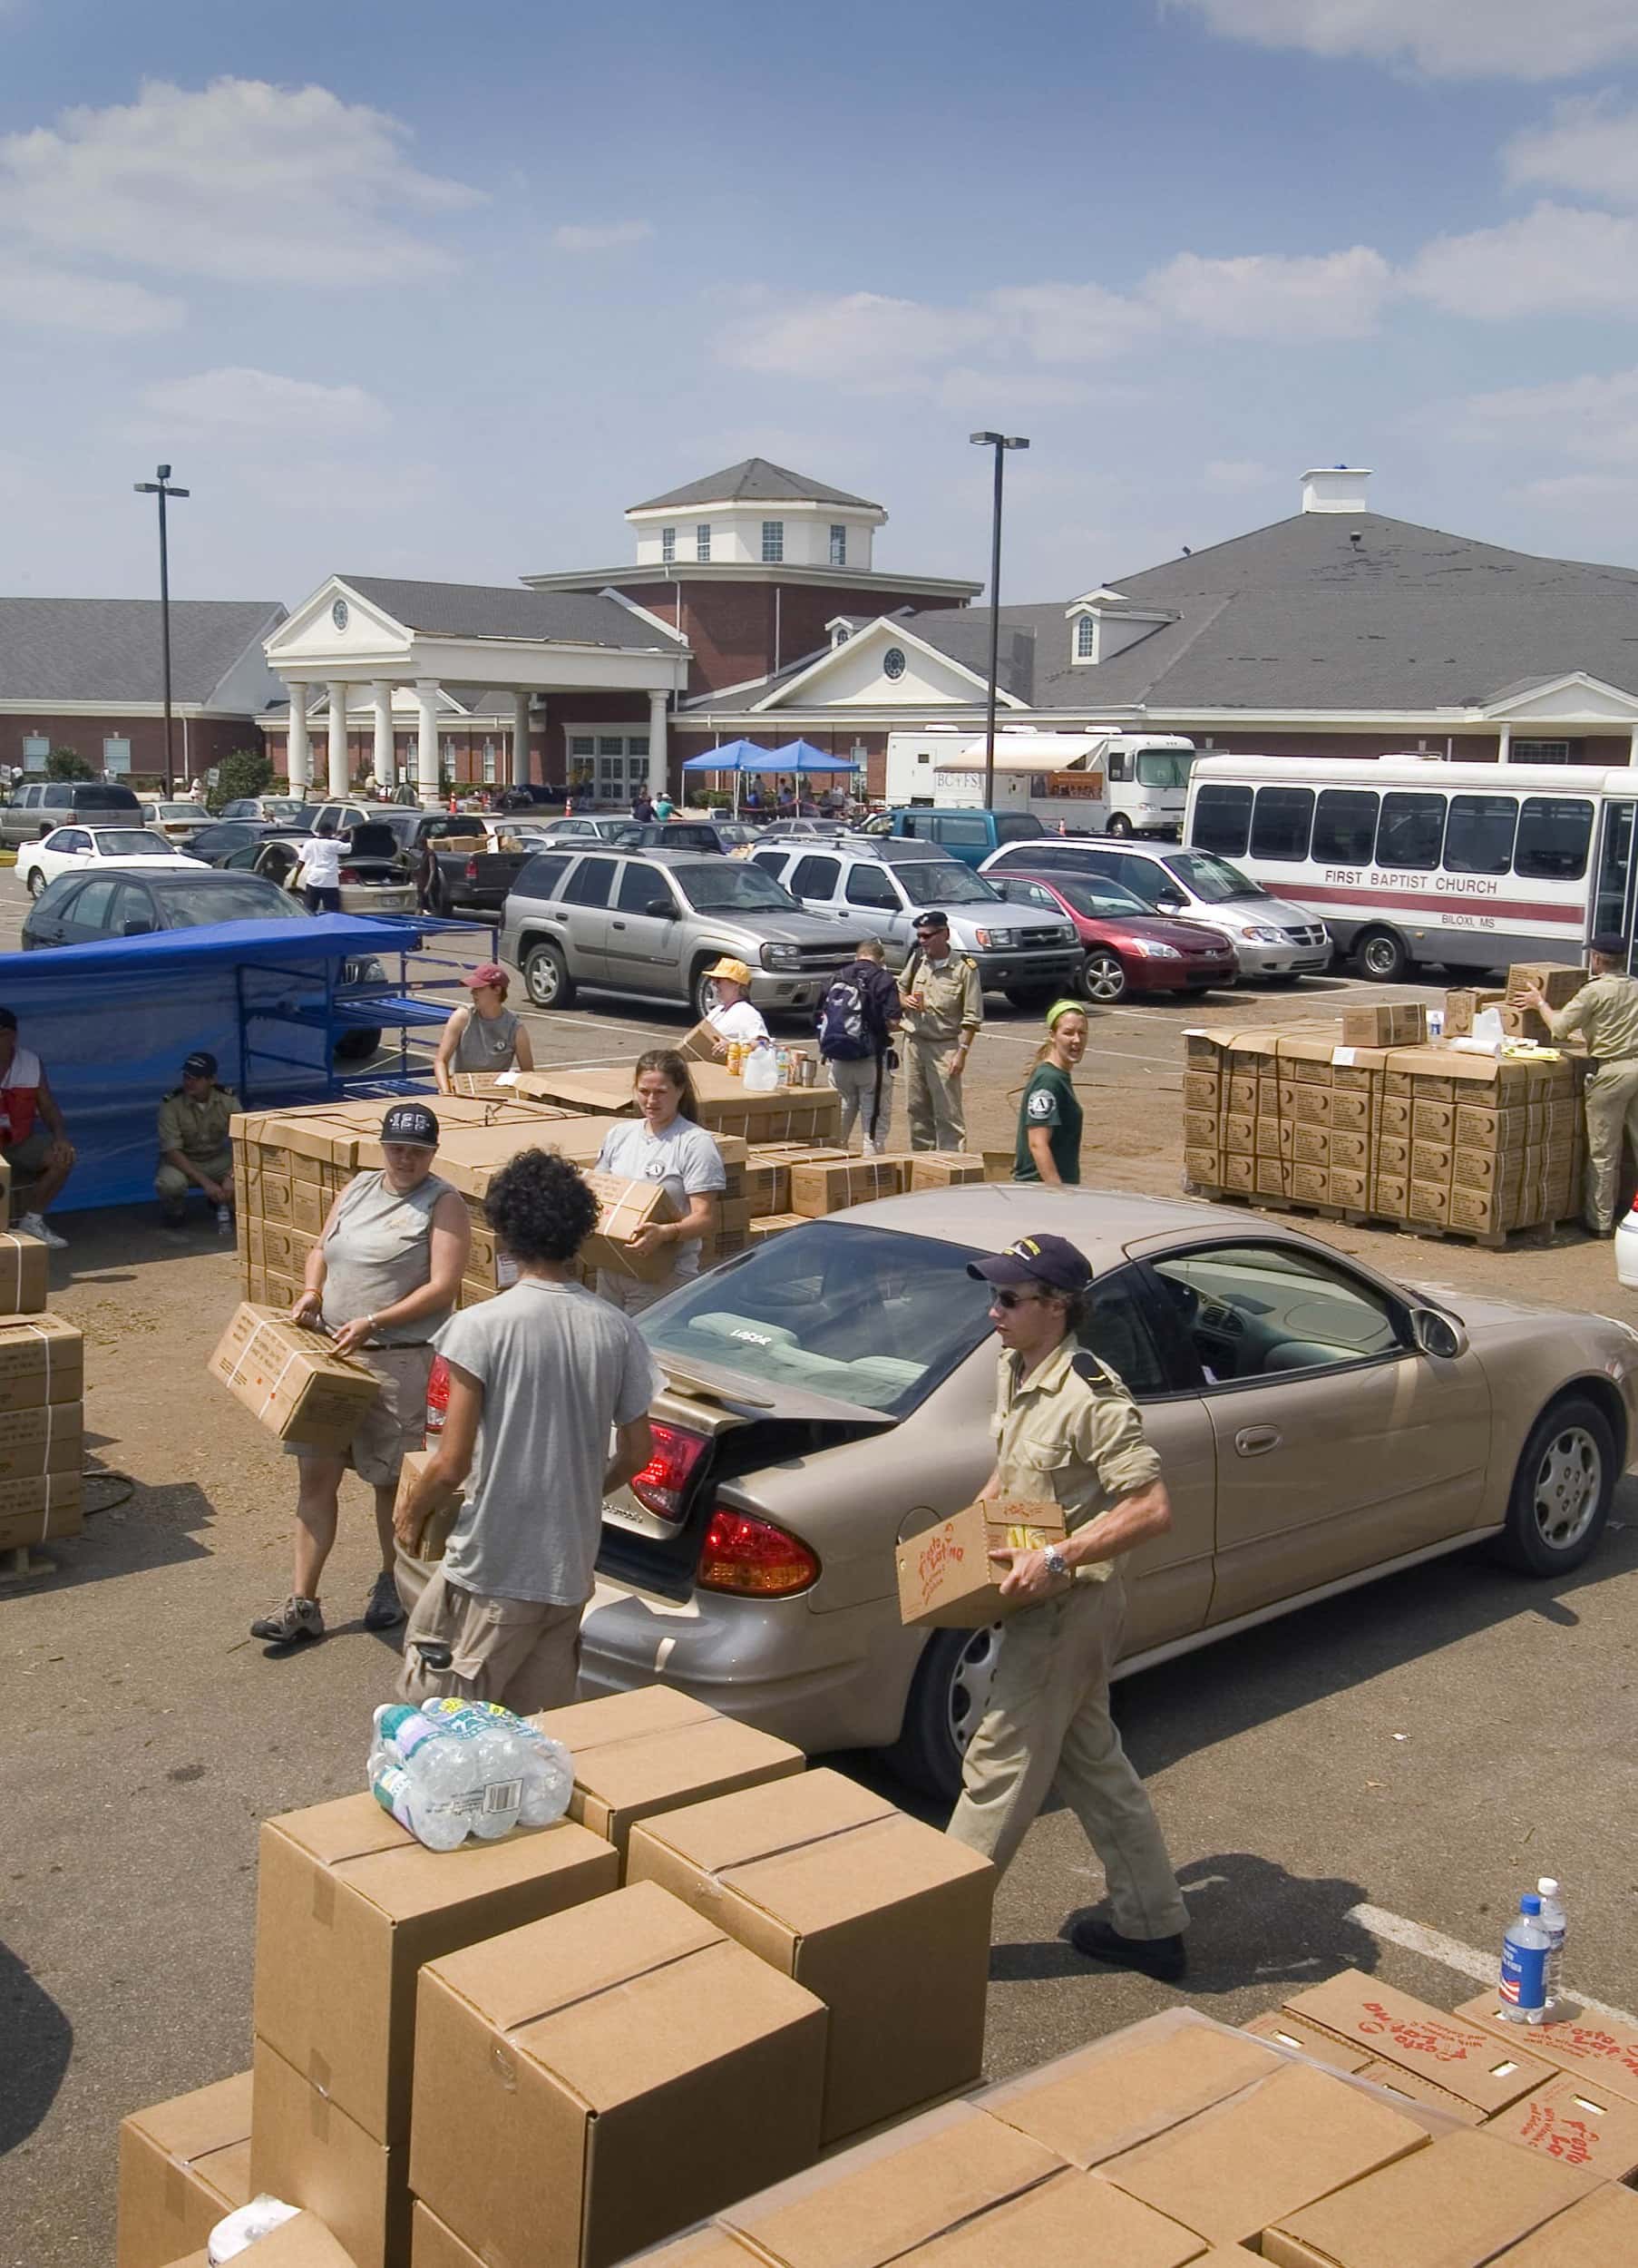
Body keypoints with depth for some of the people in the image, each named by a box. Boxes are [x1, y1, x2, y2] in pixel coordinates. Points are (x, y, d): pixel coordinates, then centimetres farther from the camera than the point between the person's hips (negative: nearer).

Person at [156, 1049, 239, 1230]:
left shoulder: (228, 1099, -16)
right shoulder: (171, 1104, -22)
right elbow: (172, 1151, -25)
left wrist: (230, 1176, -35)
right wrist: (205, 1182, -33)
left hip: (218, 1160, 2)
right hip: (183, 1161, -2)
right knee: (168, 1185, -37)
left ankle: (221, 1201, 9)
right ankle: (175, 1207, 1)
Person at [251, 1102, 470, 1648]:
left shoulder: (443, 1204, -8)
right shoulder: (358, 1188, 11)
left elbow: (442, 1287, -15)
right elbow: (321, 1249, 21)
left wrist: (372, 1323, -21)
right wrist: (311, 1291, 0)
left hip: (400, 1361, -5)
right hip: (332, 1354, 6)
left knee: (392, 1479, 8)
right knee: (316, 1476, 4)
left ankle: (392, 1584, 29)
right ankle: (302, 1605, 10)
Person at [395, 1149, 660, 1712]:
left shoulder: (481, 1327, -15)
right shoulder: (616, 1329, -2)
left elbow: (452, 1464, -14)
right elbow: (638, 1451, 6)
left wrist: (412, 1509, 6)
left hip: (491, 1568, -5)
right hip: (572, 1569, 5)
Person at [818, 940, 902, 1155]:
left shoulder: (837, 978, 9)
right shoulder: (883, 980, -7)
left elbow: (823, 1016, 11)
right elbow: (892, 1022, -14)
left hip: (838, 1061, 5)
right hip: (871, 1061, -5)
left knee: (839, 1120, 15)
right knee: (875, 1124, 3)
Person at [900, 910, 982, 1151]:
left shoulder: (964, 968, -9)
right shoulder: (917, 960, 6)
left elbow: (972, 1017, -9)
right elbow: (900, 989, 22)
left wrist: (962, 1052, -14)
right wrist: (906, 1000, -2)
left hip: (945, 1046, -5)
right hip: (916, 1043, 5)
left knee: (948, 1113, -6)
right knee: (917, 1108, 11)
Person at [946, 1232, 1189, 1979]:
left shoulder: (1091, 1398, -24)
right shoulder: (1014, 1371, 5)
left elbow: (1151, 1508, -27)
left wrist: (1057, 1558, -30)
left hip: (1068, 1604, -10)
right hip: (1050, 1602, 10)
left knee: (999, 1763, 1)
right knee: (1089, 1760, 17)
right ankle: (1151, 1926, 29)